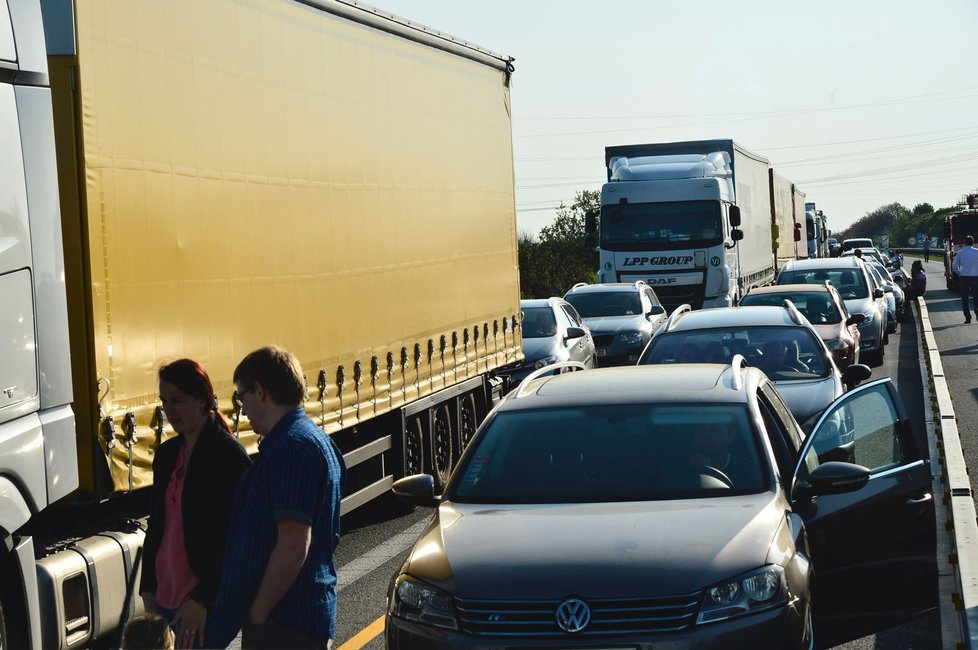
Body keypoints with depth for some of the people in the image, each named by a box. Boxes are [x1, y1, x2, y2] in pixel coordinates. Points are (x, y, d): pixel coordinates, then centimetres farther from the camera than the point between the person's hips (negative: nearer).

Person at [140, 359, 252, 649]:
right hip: (165, 594, 7)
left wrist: (202, 600, -17)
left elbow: (231, 538, -13)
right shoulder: (167, 453, 12)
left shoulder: (228, 456, -10)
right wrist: (148, 588, 13)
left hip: (202, 601, -7)